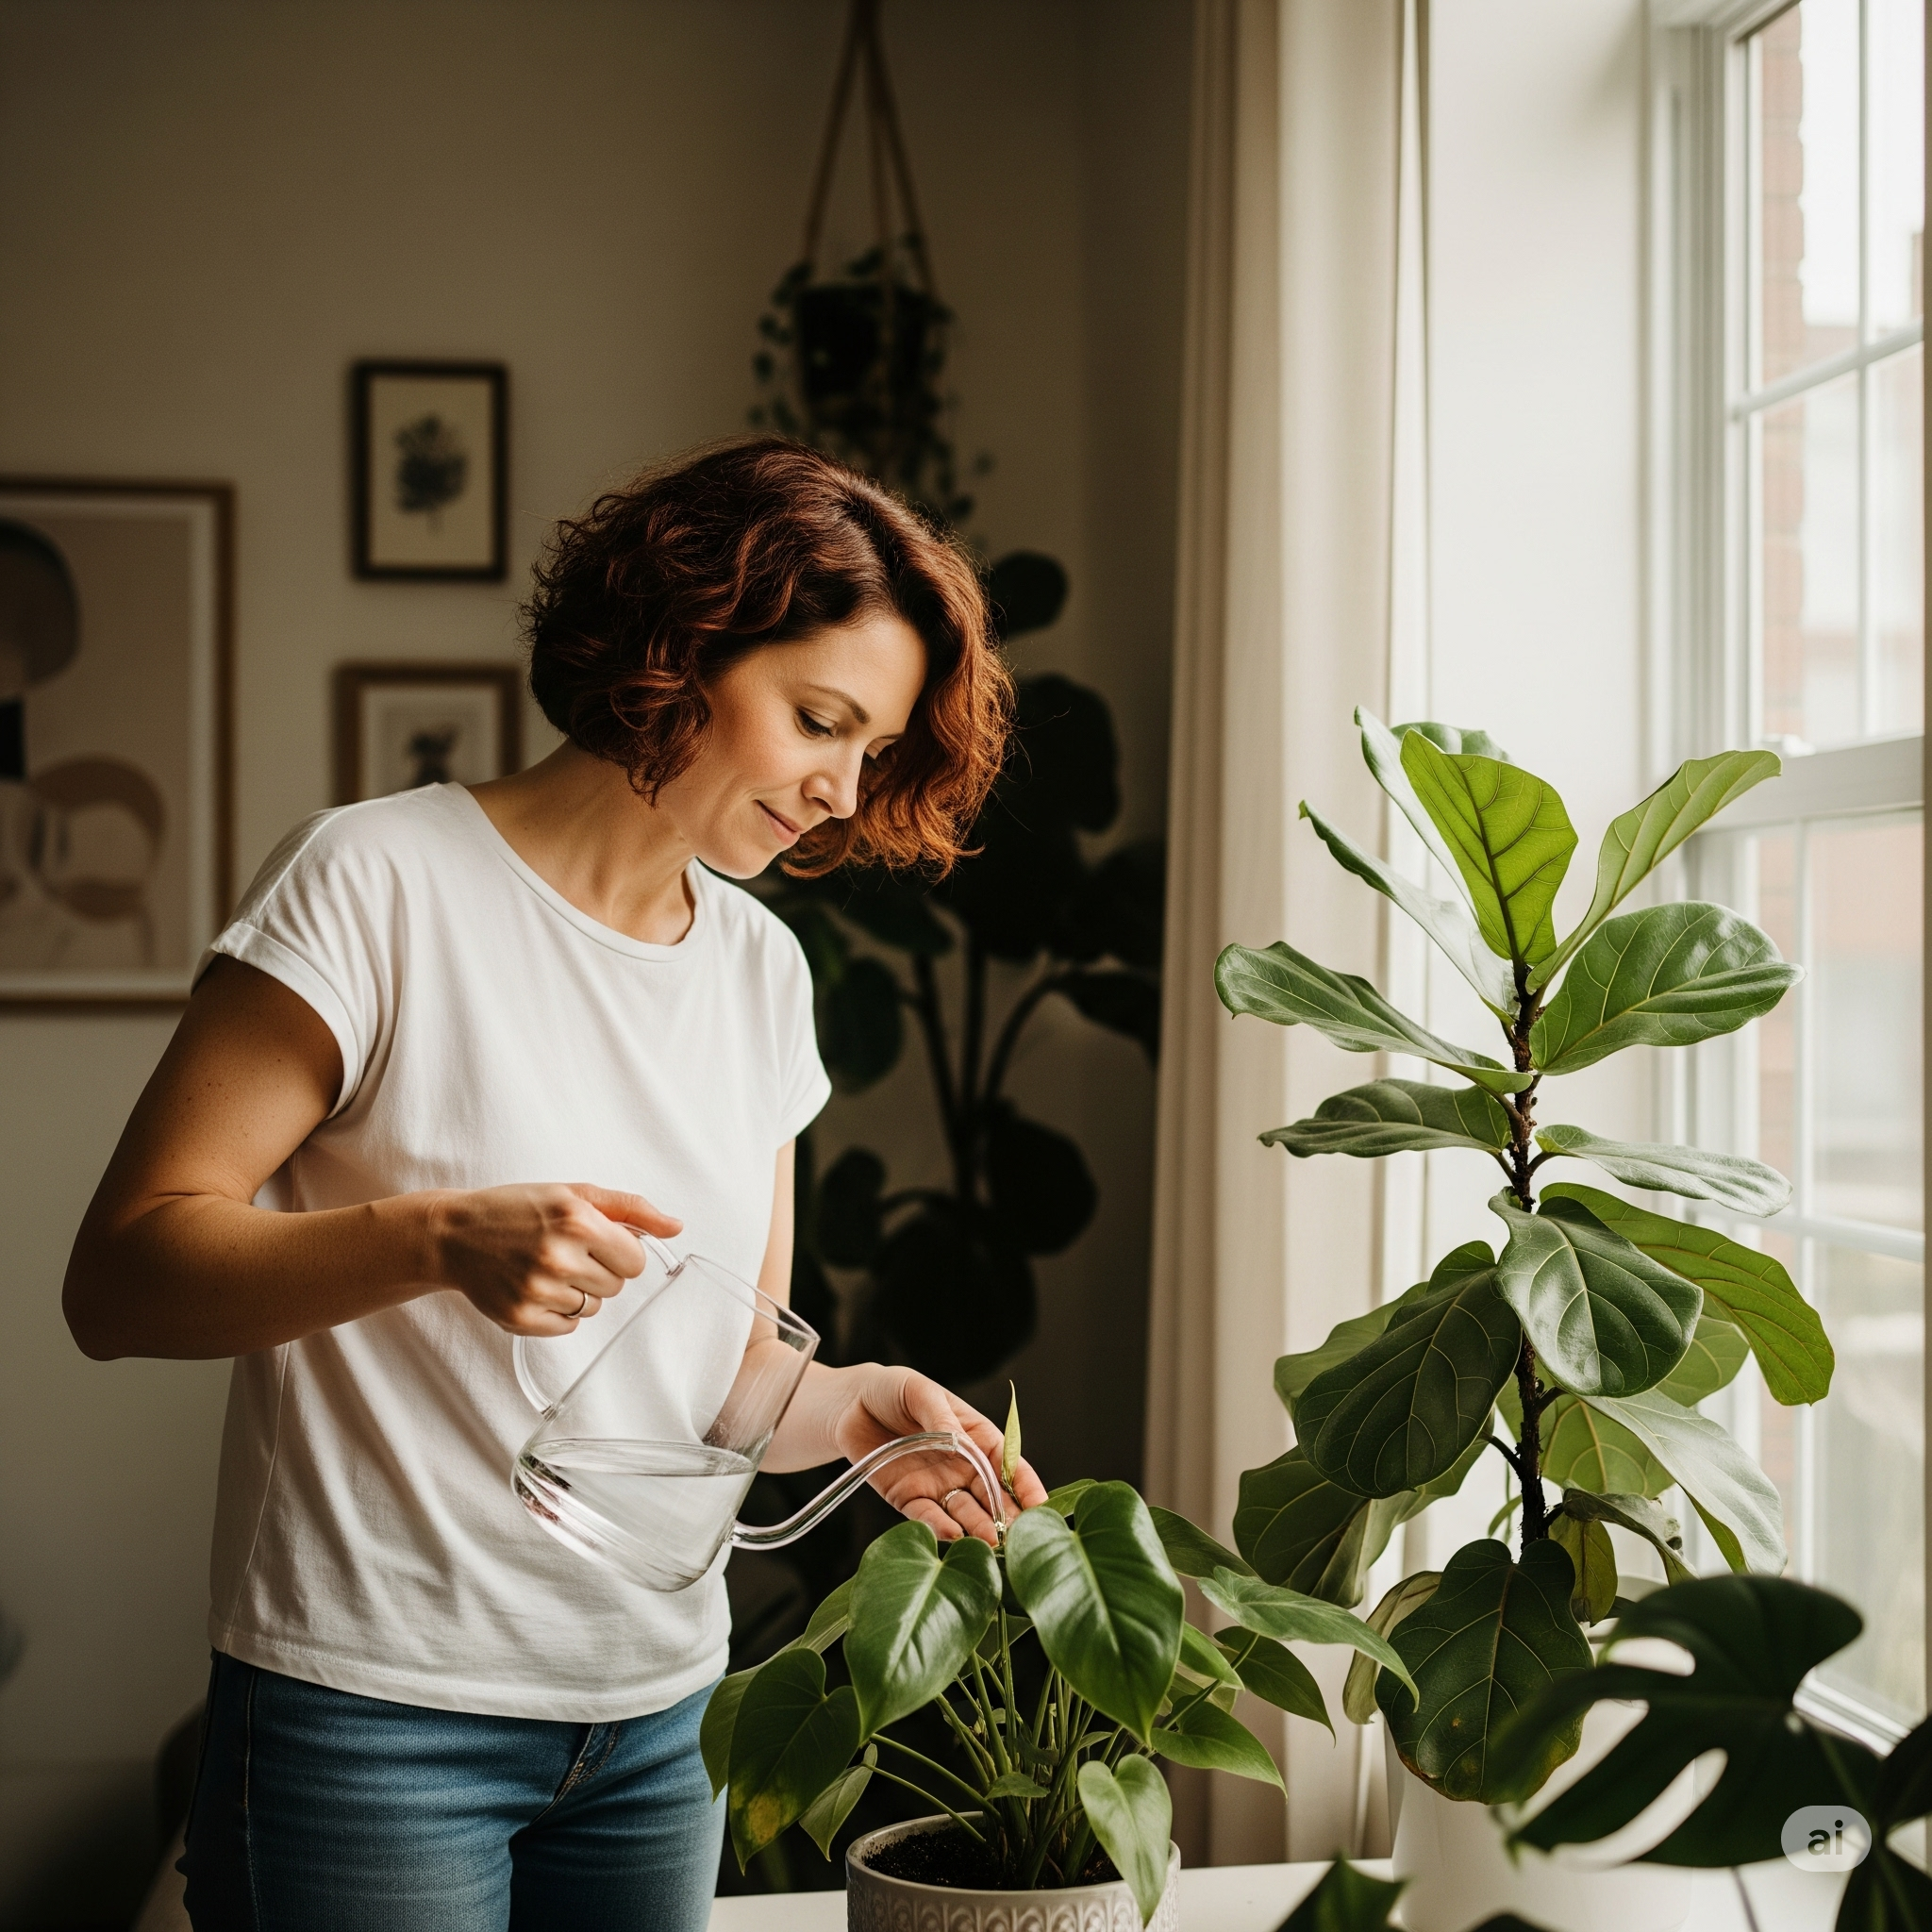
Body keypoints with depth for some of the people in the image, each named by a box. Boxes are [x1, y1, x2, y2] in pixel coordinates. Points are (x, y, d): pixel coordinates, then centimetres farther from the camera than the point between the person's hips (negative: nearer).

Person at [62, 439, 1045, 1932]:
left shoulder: (762, 968, 8)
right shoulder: (380, 884, -11)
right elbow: (120, 1277, -14)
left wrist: (852, 1409, -10)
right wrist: (442, 1238, -29)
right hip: (376, 1712, -5)